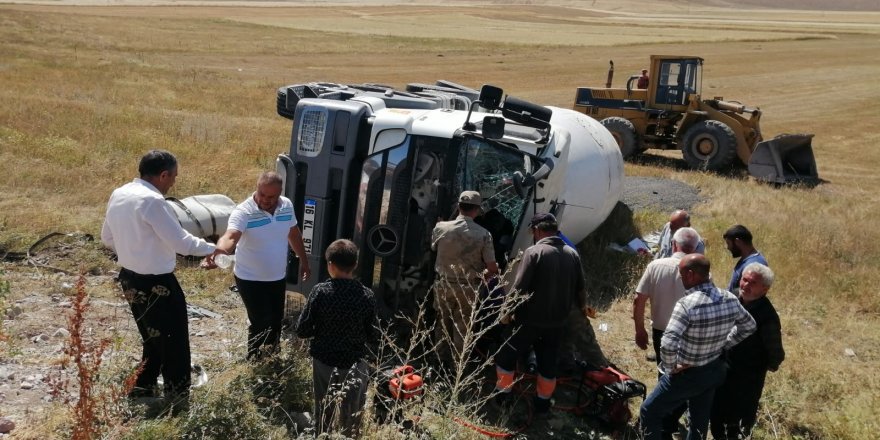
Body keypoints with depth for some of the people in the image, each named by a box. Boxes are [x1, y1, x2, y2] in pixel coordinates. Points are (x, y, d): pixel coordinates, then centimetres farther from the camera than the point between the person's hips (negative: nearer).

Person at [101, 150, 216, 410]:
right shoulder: (151, 201, -24)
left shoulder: (118, 195, 4)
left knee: (152, 343, 23)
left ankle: (141, 394, 32)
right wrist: (212, 248, -6)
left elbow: (107, 238, 15)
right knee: (174, 346, 6)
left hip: (129, 279, 9)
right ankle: (177, 403, 15)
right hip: (156, 285, -9)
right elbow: (181, 242, -21)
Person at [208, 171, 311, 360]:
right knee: (261, 323, -4)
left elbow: (294, 233, 10)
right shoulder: (243, 212, -25)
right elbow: (230, 237, -42)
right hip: (251, 280, -6)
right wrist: (218, 250, -64)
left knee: (276, 320, 19)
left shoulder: (287, 205, -7)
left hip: (278, 278, 6)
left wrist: (304, 261, 15)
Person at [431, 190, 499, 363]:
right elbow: (493, 268, -11)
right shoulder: (483, 234, -14)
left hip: (443, 284, 2)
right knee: (462, 328, 10)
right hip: (468, 288, -2)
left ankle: (441, 362, 29)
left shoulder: (441, 228, -9)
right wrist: (482, 277, 10)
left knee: (442, 323, 17)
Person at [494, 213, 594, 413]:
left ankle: (502, 393, 23)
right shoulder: (572, 254, 2)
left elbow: (519, 288, -18)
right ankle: (543, 401, 27)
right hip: (557, 322, 5)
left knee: (507, 354, 14)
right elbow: (580, 288, 11)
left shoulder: (534, 252, -16)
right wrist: (582, 307, 30)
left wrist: (508, 312, -5)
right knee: (548, 360, 18)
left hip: (531, 319, -5)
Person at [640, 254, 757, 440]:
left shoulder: (687, 304, -30)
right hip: (715, 371, 7)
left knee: (649, 411, 13)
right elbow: (749, 326, 9)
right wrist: (724, 346, 11)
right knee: (700, 419, 25)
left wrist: (670, 368, -20)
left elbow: (668, 345, -38)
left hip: (687, 374, -7)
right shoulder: (730, 299, -9)